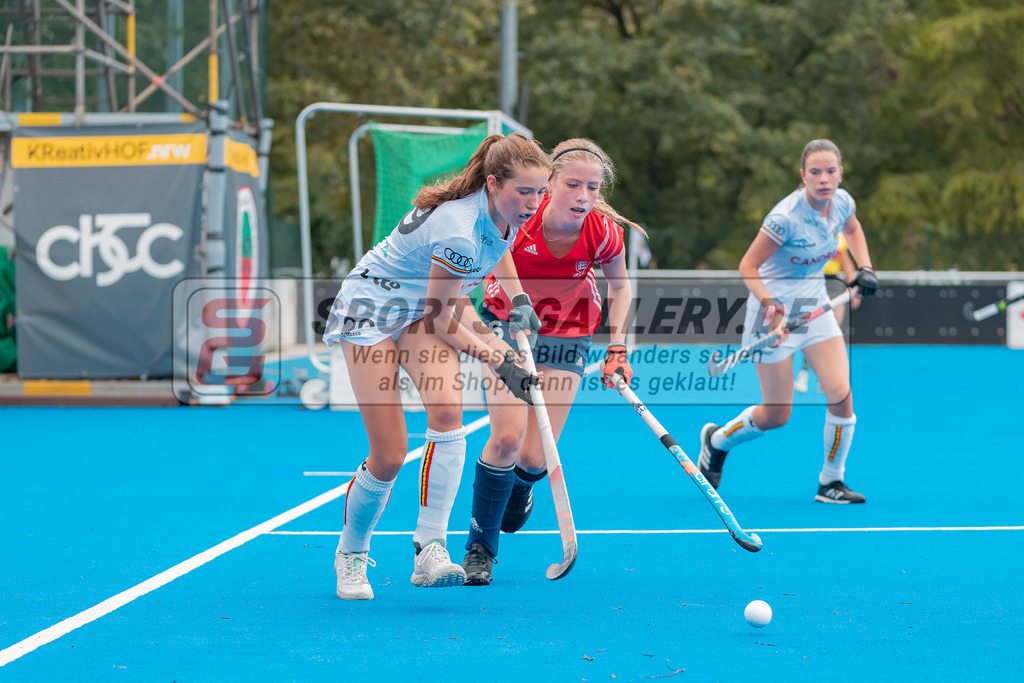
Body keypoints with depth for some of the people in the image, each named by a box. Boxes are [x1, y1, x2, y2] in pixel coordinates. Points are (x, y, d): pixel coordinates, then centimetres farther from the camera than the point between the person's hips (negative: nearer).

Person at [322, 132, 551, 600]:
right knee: (389, 455, -8)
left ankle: (430, 551, -23)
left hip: (423, 310, 7)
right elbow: (441, 319, -24)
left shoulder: (506, 214, -11)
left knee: (447, 412, -22)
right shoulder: (459, 230, -36)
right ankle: (350, 554, 19)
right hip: (371, 309, -7)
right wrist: (496, 360, -24)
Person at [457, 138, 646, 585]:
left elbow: (620, 285, -1)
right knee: (508, 434, -20)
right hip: (506, 322, -1)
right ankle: (480, 547, 1)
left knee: (534, 460, -5)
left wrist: (617, 348, -6)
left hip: (567, 334, 1)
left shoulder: (604, 232, -22)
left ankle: (519, 489, 36)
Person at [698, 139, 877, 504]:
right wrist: (770, 306, -34)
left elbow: (852, 228, 20)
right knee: (776, 415, 1)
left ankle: (831, 482, 9)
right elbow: (748, 267, -20)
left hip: (815, 306, 6)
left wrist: (865, 268, 6)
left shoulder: (842, 201, -6)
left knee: (840, 394, -10)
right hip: (774, 308, -6)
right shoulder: (786, 217, -26)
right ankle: (716, 440, 32)